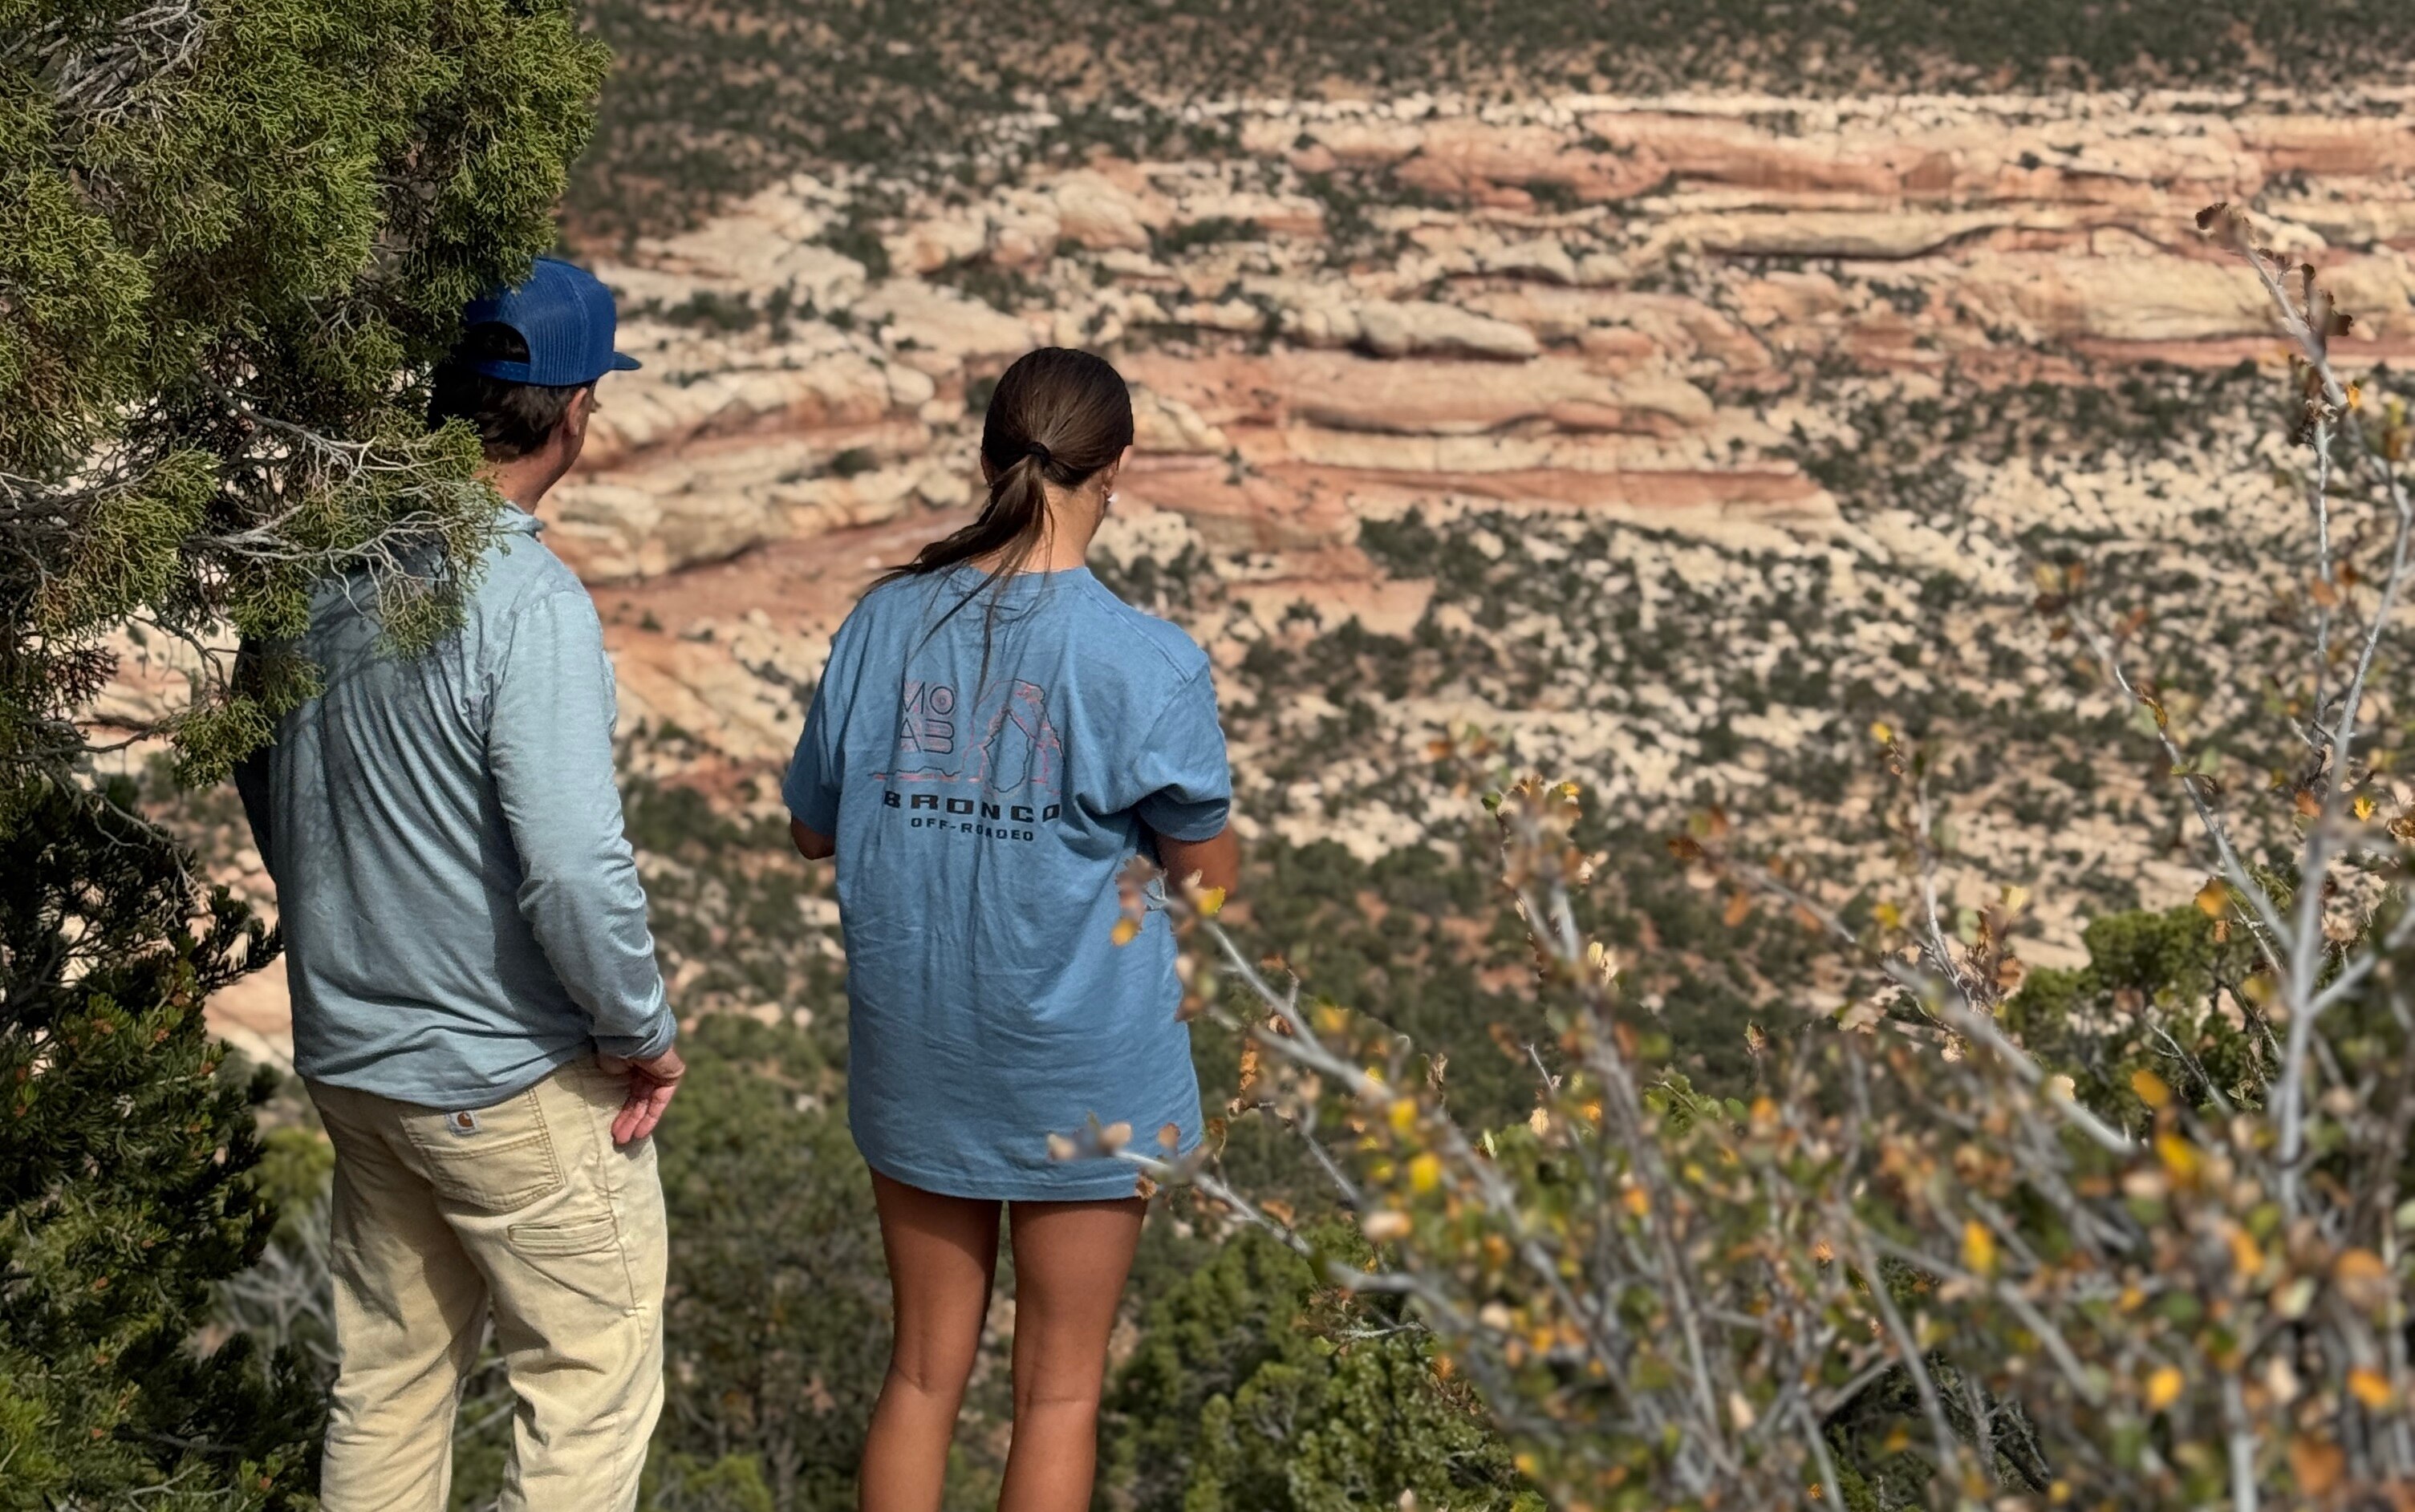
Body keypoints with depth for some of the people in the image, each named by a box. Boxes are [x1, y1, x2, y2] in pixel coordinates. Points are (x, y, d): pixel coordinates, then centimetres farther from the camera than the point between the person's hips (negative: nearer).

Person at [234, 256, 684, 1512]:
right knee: (591, 1384, 7)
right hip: (512, 1076, -7)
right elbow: (572, 865, -26)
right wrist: (644, 1032, -11)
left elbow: (262, 781, 14)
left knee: (388, 1382, 19)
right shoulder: (524, 600, -22)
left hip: (346, 1055, 7)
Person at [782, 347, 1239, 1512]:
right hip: (1083, 1067, -4)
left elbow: (812, 829, 6)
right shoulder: (1147, 664, -15)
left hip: (914, 1054, 4)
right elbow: (1209, 872, -4)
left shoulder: (885, 623, -4)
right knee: (1059, 1390, 10)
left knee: (924, 1371, 17)